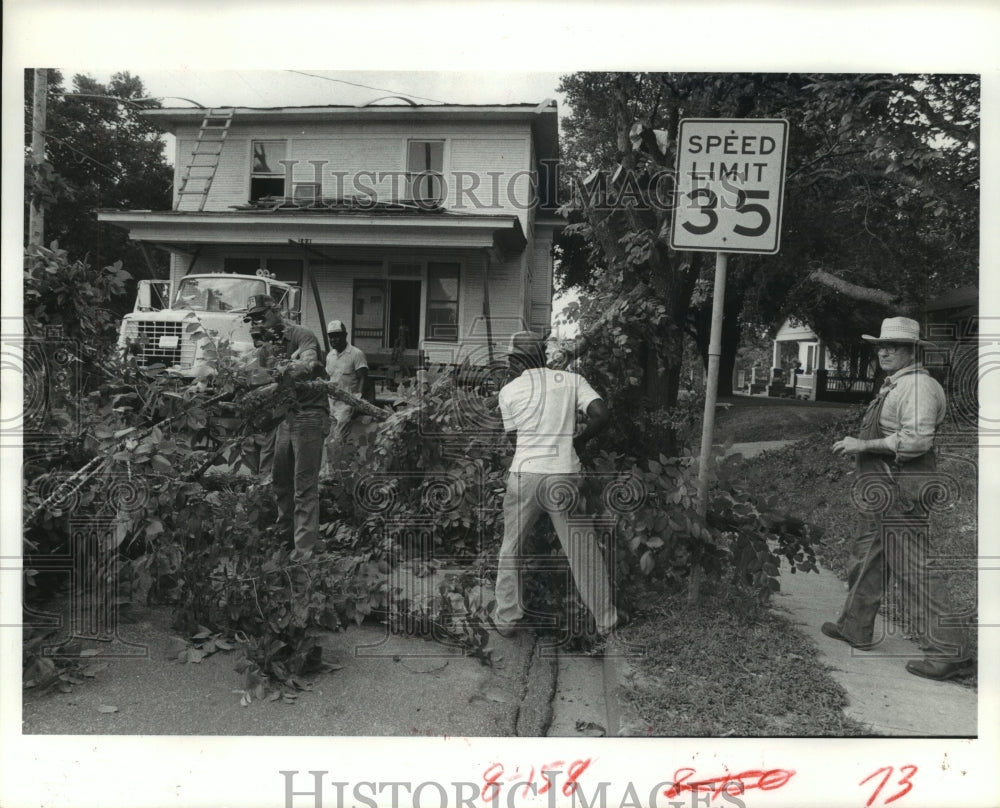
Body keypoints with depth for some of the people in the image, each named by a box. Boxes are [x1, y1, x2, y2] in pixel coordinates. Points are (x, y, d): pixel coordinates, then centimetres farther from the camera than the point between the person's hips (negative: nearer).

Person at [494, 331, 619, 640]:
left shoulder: (509, 391, 3)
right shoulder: (572, 380, 4)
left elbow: (515, 439, 6)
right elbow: (602, 415, -5)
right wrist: (579, 440, 9)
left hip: (525, 475, -1)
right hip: (565, 476, 1)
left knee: (510, 548, 16)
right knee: (584, 551, 12)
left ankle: (506, 618, 23)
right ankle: (605, 620, 23)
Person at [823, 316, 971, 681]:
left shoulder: (917, 385, -14)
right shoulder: (893, 386, 16)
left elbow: (916, 440, -26)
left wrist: (863, 445, -19)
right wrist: (859, 444, 12)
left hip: (900, 491, -11)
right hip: (882, 491, 11)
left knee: (913, 570, -6)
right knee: (867, 558, 19)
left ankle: (947, 651, 2)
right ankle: (855, 627, 33)